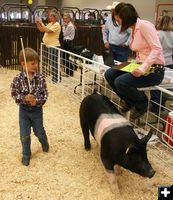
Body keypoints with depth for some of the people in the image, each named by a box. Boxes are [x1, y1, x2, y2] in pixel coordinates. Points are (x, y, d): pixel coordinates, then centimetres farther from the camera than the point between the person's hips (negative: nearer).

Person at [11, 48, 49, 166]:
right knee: (25, 135, 7)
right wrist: (24, 98, -27)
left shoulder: (40, 78, -11)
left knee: (39, 132, 15)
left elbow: (45, 93, -7)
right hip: (24, 110, 0)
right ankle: (26, 155, 28)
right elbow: (14, 94, -11)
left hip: (37, 109, 1)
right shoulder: (18, 79, -14)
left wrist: (37, 101, -23)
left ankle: (44, 143, 49)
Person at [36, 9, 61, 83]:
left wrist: (41, 23, -16)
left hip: (54, 46, -9)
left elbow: (48, 30, -23)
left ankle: (57, 79, 2)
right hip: (50, 46, 9)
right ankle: (54, 78, 23)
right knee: (53, 63, 14)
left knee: (55, 63, -5)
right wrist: (38, 23, 2)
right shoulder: (50, 24, 15)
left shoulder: (57, 25, -11)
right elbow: (41, 30, 16)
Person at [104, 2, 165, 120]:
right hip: (141, 66, 9)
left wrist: (143, 69, -29)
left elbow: (157, 49, -22)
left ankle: (142, 105, 1)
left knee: (120, 82, -26)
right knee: (109, 74, -1)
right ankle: (130, 102, 14)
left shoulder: (144, 25, -14)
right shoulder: (133, 30, 14)